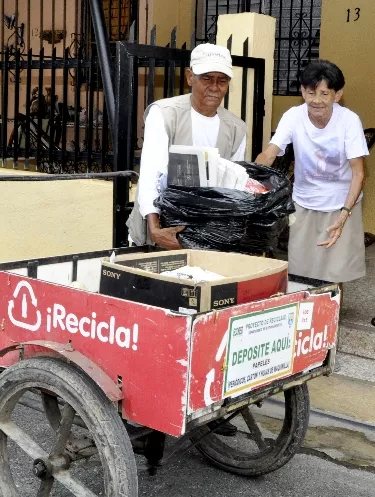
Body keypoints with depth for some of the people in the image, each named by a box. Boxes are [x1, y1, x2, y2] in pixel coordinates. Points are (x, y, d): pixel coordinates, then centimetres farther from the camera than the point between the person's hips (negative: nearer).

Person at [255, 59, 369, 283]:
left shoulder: (349, 121, -20)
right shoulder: (293, 117, -15)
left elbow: (358, 174, -18)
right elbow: (268, 155, -22)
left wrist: (344, 215, -30)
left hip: (340, 205, -2)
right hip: (303, 204, 2)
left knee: (334, 275, 2)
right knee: (298, 271, 9)